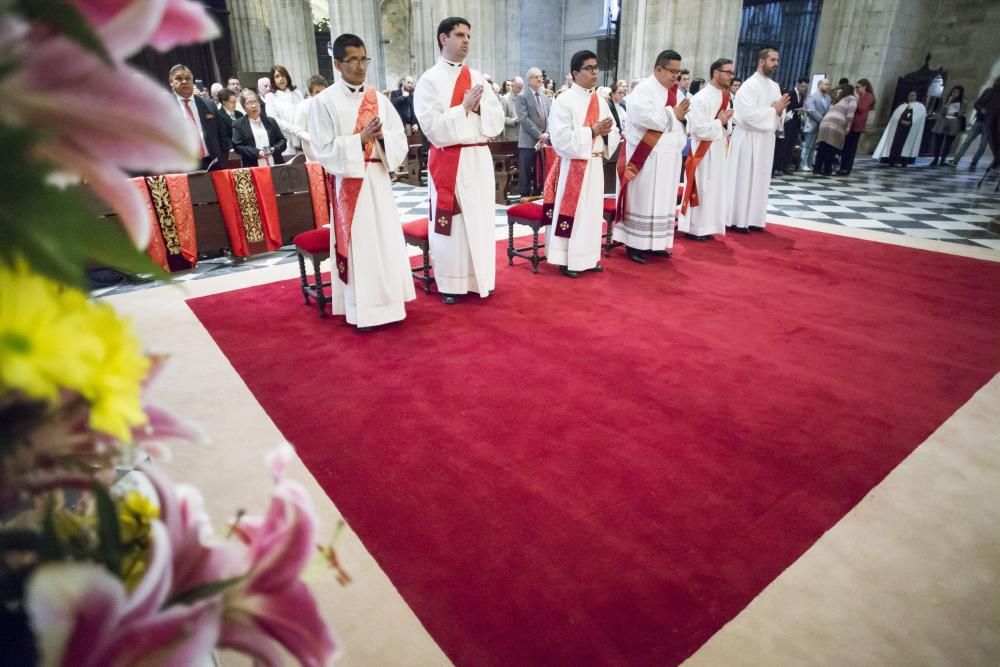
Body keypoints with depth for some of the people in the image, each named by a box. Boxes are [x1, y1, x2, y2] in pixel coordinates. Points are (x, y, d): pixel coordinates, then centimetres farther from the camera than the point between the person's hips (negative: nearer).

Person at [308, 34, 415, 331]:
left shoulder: (379, 99, 7)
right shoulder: (324, 101, -5)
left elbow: (400, 141, 6)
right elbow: (323, 150, -9)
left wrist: (382, 137, -15)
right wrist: (360, 139, -18)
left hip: (379, 180, 4)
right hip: (348, 183, -4)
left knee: (386, 241, 7)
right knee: (358, 244, -1)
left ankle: (387, 302, 19)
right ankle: (362, 310, 9)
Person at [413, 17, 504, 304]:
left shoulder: (479, 79, 11)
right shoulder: (429, 80, -2)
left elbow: (498, 121, 6)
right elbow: (432, 127, -13)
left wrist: (478, 108, -11)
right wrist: (464, 107, -13)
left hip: (479, 159, 5)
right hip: (448, 161, -4)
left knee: (480, 219, 7)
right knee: (451, 221, 0)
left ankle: (479, 278, 19)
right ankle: (450, 283, 11)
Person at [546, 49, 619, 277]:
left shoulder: (601, 102, 11)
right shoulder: (564, 101, -8)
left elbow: (614, 133, 12)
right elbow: (561, 138, -18)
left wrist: (606, 134, -11)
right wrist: (592, 132, -19)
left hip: (596, 165, 7)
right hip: (572, 166, -6)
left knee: (592, 211, 10)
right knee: (571, 211, -3)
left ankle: (588, 257, 20)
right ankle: (566, 260, 6)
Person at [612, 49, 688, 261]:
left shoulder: (676, 92, 15)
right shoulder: (643, 89, -9)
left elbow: (686, 120, 16)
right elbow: (646, 117, -24)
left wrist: (684, 116, -7)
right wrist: (673, 114, -13)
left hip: (669, 157, 8)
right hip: (647, 156, -8)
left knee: (663, 200, 10)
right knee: (642, 200, -4)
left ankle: (653, 242, 17)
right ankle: (634, 244, 3)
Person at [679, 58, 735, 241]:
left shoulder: (724, 97, 11)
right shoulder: (701, 98, -14)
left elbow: (725, 126, 18)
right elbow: (697, 128, -21)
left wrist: (726, 122, -4)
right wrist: (719, 122, -13)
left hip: (720, 151, 8)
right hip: (704, 151, -8)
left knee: (715, 190, 11)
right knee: (701, 189, -3)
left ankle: (705, 227, 19)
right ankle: (693, 228, 7)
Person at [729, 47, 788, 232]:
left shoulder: (775, 87, 13)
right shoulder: (749, 85, -11)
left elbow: (777, 117, 15)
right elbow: (749, 115, -21)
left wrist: (780, 111, -7)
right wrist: (774, 110, -15)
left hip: (766, 139, 8)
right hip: (748, 139, -8)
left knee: (760, 179, 9)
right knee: (743, 179, -3)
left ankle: (753, 218, 16)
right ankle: (737, 219, 3)